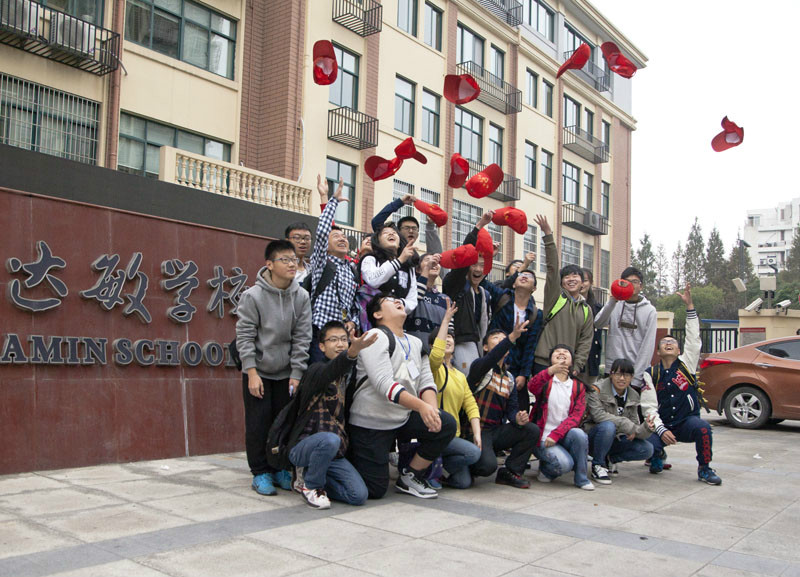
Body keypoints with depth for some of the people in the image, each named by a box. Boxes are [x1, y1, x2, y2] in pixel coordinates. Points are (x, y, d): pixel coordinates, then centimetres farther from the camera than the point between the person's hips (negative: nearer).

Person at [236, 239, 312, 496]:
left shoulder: (301, 297, -3)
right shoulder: (252, 295, -12)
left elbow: (302, 337, -2)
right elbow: (244, 335, -11)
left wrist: (296, 374, -5)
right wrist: (252, 372, -14)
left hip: (286, 373, 3)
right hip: (258, 371, -3)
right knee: (258, 424, -1)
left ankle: (280, 468, 21)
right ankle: (260, 472, 13)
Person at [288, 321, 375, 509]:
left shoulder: (348, 376, 14)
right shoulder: (317, 370, -9)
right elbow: (332, 370, -34)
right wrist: (353, 352, -53)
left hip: (334, 452, 6)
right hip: (303, 446, -6)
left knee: (359, 495, -13)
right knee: (330, 440, -38)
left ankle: (308, 474, 11)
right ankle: (310, 485, -9)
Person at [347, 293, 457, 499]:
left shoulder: (415, 343, 13)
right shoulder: (376, 337, -13)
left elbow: (426, 381, 6)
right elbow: (384, 383, -24)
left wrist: (433, 410, -14)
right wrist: (421, 406, -32)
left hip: (404, 418, 7)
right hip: (371, 422, -7)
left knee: (447, 425, -13)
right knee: (374, 490, -8)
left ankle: (410, 477, 3)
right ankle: (347, 461, 22)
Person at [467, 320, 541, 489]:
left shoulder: (509, 378, 16)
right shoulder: (479, 366, -5)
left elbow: (511, 407, 10)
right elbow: (490, 360, -29)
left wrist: (517, 418, -15)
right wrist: (512, 337, -42)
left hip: (497, 431, 7)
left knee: (532, 430, -13)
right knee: (488, 465, -30)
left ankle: (510, 472, 1)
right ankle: (469, 468, 6)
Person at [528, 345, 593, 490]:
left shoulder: (578, 386, 9)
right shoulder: (545, 380, 2)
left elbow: (576, 415, -3)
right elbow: (532, 387, -24)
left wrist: (556, 434, -19)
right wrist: (551, 371, -45)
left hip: (563, 435, 3)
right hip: (542, 438, -3)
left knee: (579, 434, -30)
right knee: (564, 463, -28)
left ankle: (581, 479, -10)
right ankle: (545, 469, 7)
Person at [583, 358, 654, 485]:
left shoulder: (633, 396, 5)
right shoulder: (597, 389, -13)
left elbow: (634, 424, 1)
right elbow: (598, 415, -26)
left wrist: (646, 428, -23)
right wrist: (628, 426, -26)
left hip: (615, 439, 6)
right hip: (592, 436, -5)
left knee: (646, 449, -15)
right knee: (608, 426, -37)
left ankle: (609, 458, 5)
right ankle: (597, 465, -14)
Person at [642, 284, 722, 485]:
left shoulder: (686, 364, 5)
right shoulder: (651, 374, 3)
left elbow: (694, 338, -7)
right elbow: (648, 406, -3)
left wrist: (689, 306, -16)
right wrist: (661, 430, -18)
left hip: (687, 421, 0)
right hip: (661, 424, 0)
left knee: (703, 428, -33)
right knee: (649, 445, -28)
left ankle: (704, 469, -7)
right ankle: (658, 456, 12)